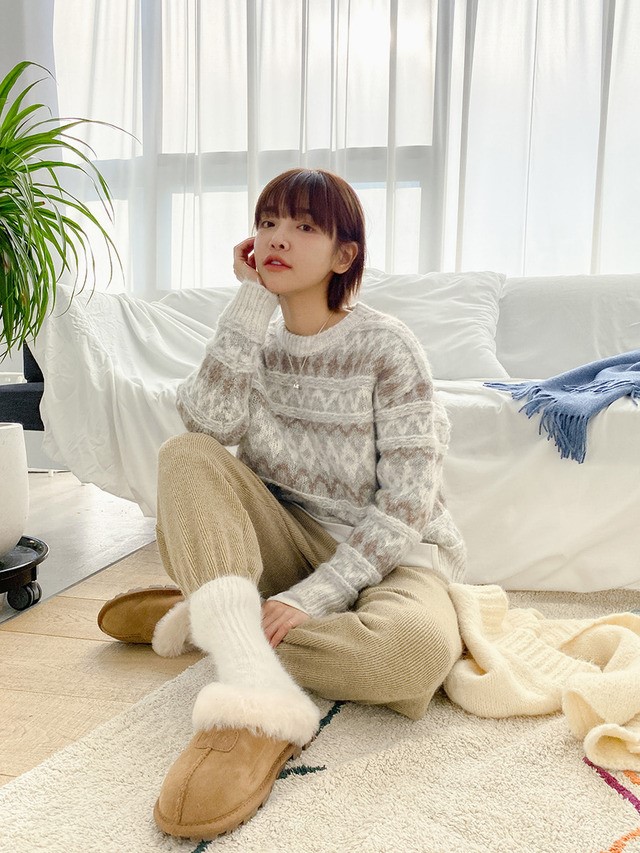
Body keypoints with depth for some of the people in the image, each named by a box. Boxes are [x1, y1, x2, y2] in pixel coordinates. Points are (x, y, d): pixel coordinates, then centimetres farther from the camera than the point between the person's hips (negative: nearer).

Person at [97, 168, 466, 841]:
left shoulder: (386, 346, -11)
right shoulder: (258, 342, 4)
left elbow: (405, 506, -17)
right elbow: (208, 423, -19)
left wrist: (310, 598, -26)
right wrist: (253, 299, -18)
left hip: (390, 553, -3)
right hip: (294, 544, 4)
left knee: (417, 646, -37)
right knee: (185, 456, -20)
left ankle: (210, 616, -16)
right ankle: (260, 693, -36)